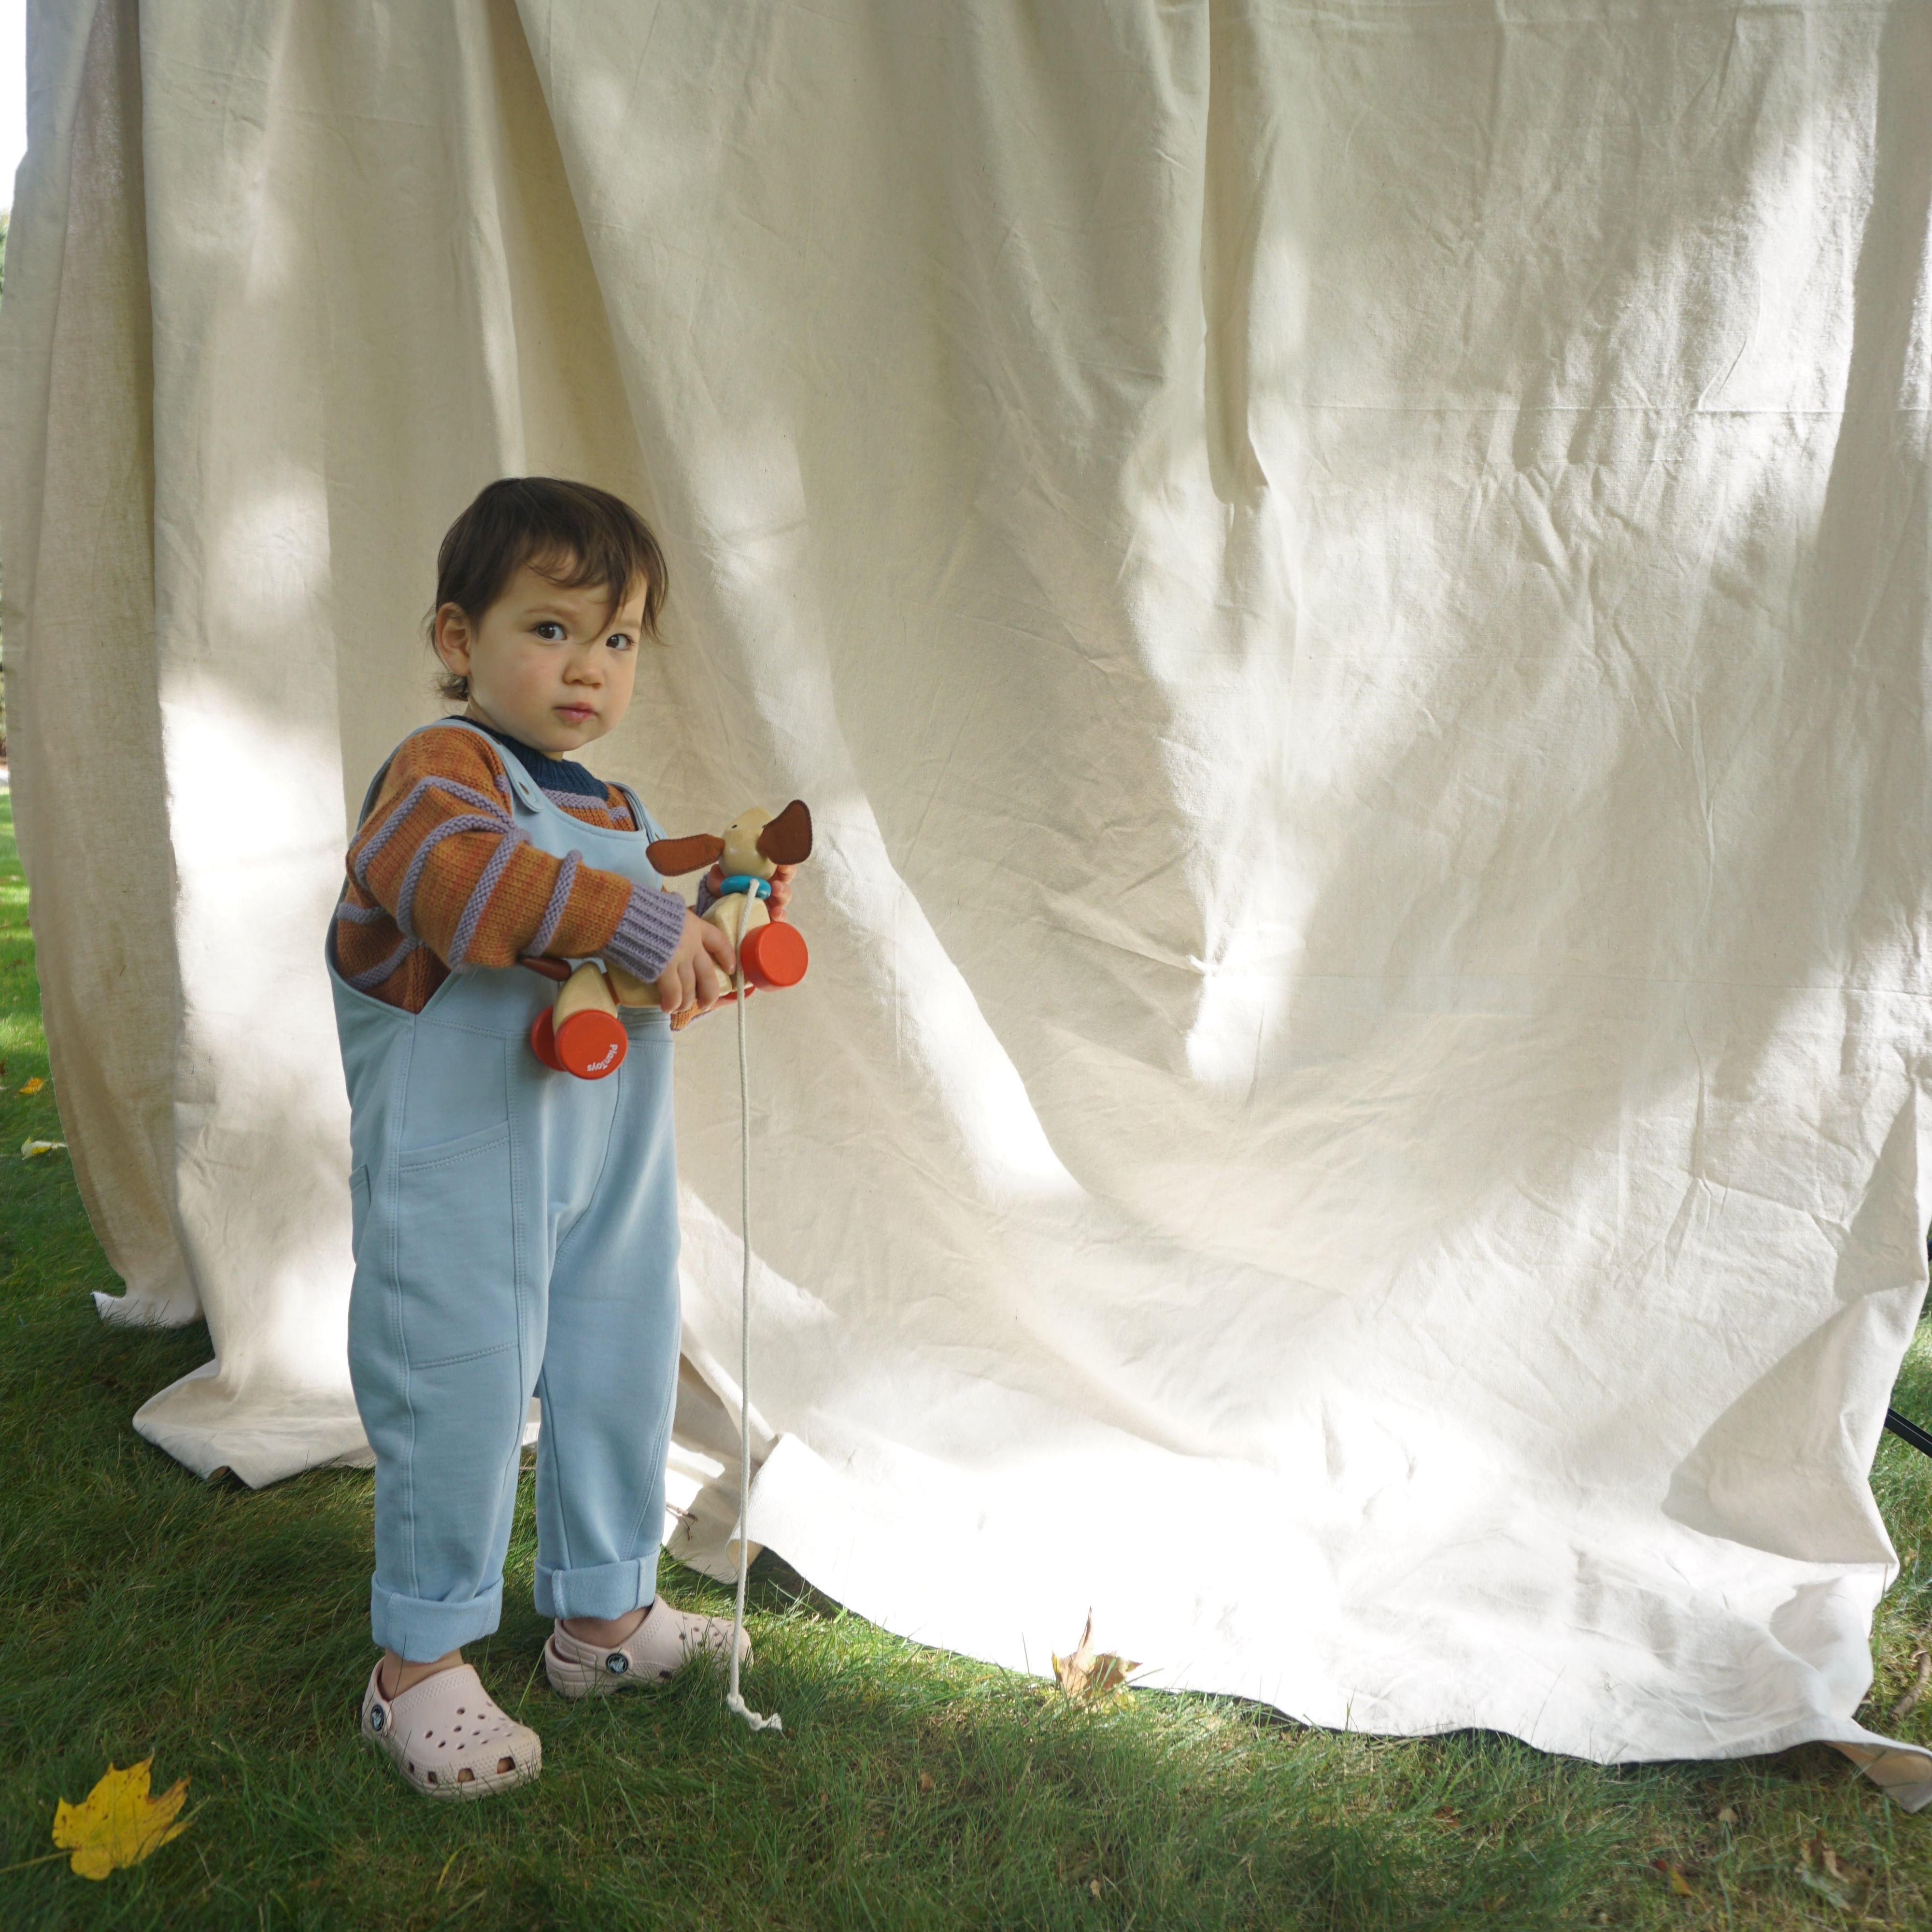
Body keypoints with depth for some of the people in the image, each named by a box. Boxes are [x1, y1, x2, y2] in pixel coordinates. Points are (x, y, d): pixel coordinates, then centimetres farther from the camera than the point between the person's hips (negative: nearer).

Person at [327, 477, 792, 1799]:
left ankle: (603, 1614, 37)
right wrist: (640, 925, -35)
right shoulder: (442, 770, -12)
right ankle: (419, 1666, 22)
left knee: (619, 1381, 17)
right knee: (463, 1402, 1)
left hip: (613, 1169, 8)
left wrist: (715, 939, 11)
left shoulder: (621, 812, 15)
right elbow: (466, 884, -35)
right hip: (463, 1171, -8)